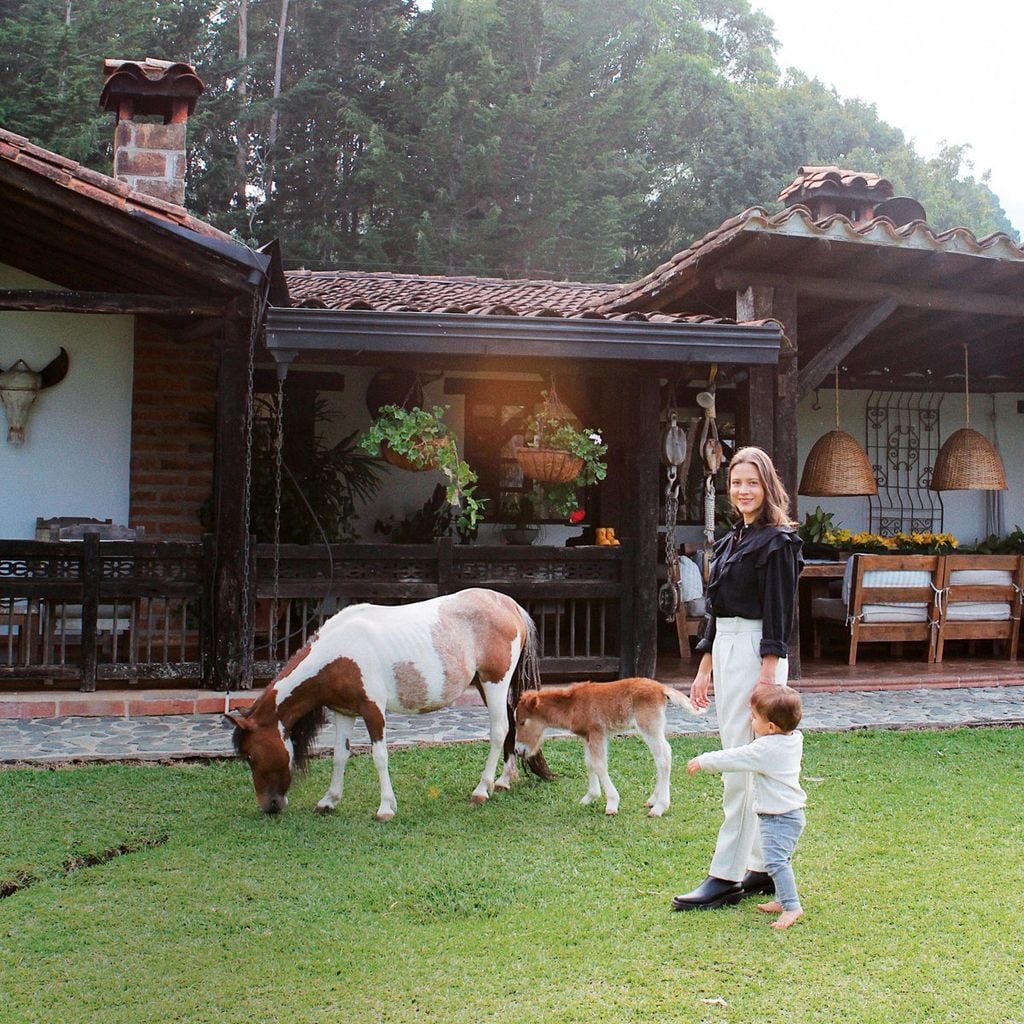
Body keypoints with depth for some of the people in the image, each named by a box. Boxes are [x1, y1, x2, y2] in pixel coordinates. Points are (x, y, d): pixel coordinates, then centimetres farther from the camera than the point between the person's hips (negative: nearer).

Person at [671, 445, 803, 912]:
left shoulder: (778, 540, -8)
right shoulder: (729, 542, 17)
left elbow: (780, 613, -13)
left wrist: (768, 673, -19)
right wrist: (705, 668, 18)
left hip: (757, 652, -9)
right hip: (725, 651, 9)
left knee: (741, 767, -7)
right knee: (741, 764, 11)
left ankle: (726, 876, -3)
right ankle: (763, 869, 19)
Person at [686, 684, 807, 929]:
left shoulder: (765, 749, -24)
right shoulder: (793, 738, 3)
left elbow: (732, 759, -17)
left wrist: (702, 762, -6)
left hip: (778, 817, -11)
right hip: (791, 813, 11)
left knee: (775, 860, -17)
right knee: (781, 859, 22)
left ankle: (792, 906, -20)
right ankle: (782, 899, 31)